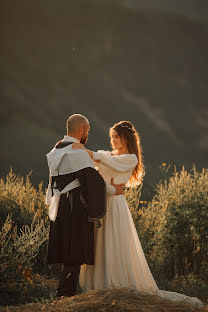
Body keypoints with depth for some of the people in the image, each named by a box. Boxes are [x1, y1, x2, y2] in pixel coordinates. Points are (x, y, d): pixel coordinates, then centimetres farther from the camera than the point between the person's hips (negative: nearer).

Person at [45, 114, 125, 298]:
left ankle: (64, 295, 18)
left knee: (68, 255, 14)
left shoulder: (56, 151, 15)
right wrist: (112, 189, -2)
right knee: (75, 256, -6)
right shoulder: (77, 152, -14)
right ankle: (65, 297, -8)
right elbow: (92, 178, -15)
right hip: (76, 209, -9)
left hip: (60, 207, 9)